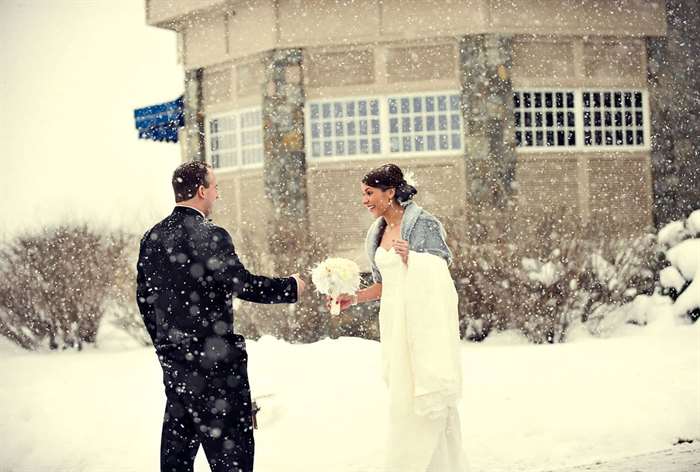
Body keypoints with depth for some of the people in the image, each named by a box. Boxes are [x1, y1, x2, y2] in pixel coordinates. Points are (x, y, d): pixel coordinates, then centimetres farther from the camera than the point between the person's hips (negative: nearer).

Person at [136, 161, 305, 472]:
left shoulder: (151, 238, 7)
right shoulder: (210, 236, -16)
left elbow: (144, 298, 12)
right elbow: (242, 284, -17)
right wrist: (291, 287, -2)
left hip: (172, 360, 8)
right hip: (213, 358, -7)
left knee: (178, 442, 13)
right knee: (230, 446, -1)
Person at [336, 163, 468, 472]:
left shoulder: (424, 225, -8)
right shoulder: (377, 232, 13)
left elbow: (440, 275, -9)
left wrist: (412, 259, -24)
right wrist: (354, 298, 6)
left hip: (424, 319, -7)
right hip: (394, 320, 7)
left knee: (426, 395, -5)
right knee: (402, 397, 6)